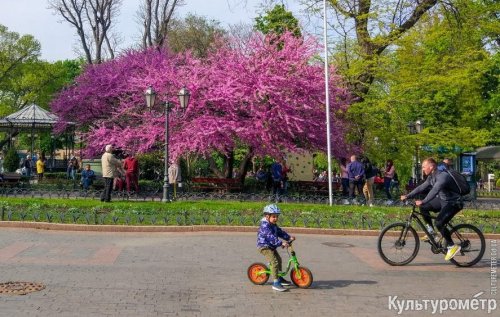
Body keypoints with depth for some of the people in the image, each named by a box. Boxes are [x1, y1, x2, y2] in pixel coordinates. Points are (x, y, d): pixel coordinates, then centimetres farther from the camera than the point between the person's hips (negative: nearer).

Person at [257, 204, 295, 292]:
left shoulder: (273, 225, 10)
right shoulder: (265, 225, -23)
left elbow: (280, 232, 13)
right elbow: (271, 237, -34)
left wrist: (289, 237, 0)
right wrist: (281, 243, -41)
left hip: (271, 246, 11)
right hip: (264, 247, -11)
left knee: (279, 259, 22)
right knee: (274, 262, -21)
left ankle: (279, 278, 39)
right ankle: (275, 283, -21)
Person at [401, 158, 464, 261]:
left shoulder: (442, 176, -26)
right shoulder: (431, 177, 3)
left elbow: (435, 190, -39)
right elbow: (421, 187, 6)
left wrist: (422, 201, -47)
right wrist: (407, 196, -3)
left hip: (454, 203, -9)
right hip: (443, 200, 9)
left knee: (439, 223, -23)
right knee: (423, 207, 0)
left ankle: (452, 246, -10)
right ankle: (431, 231, 10)